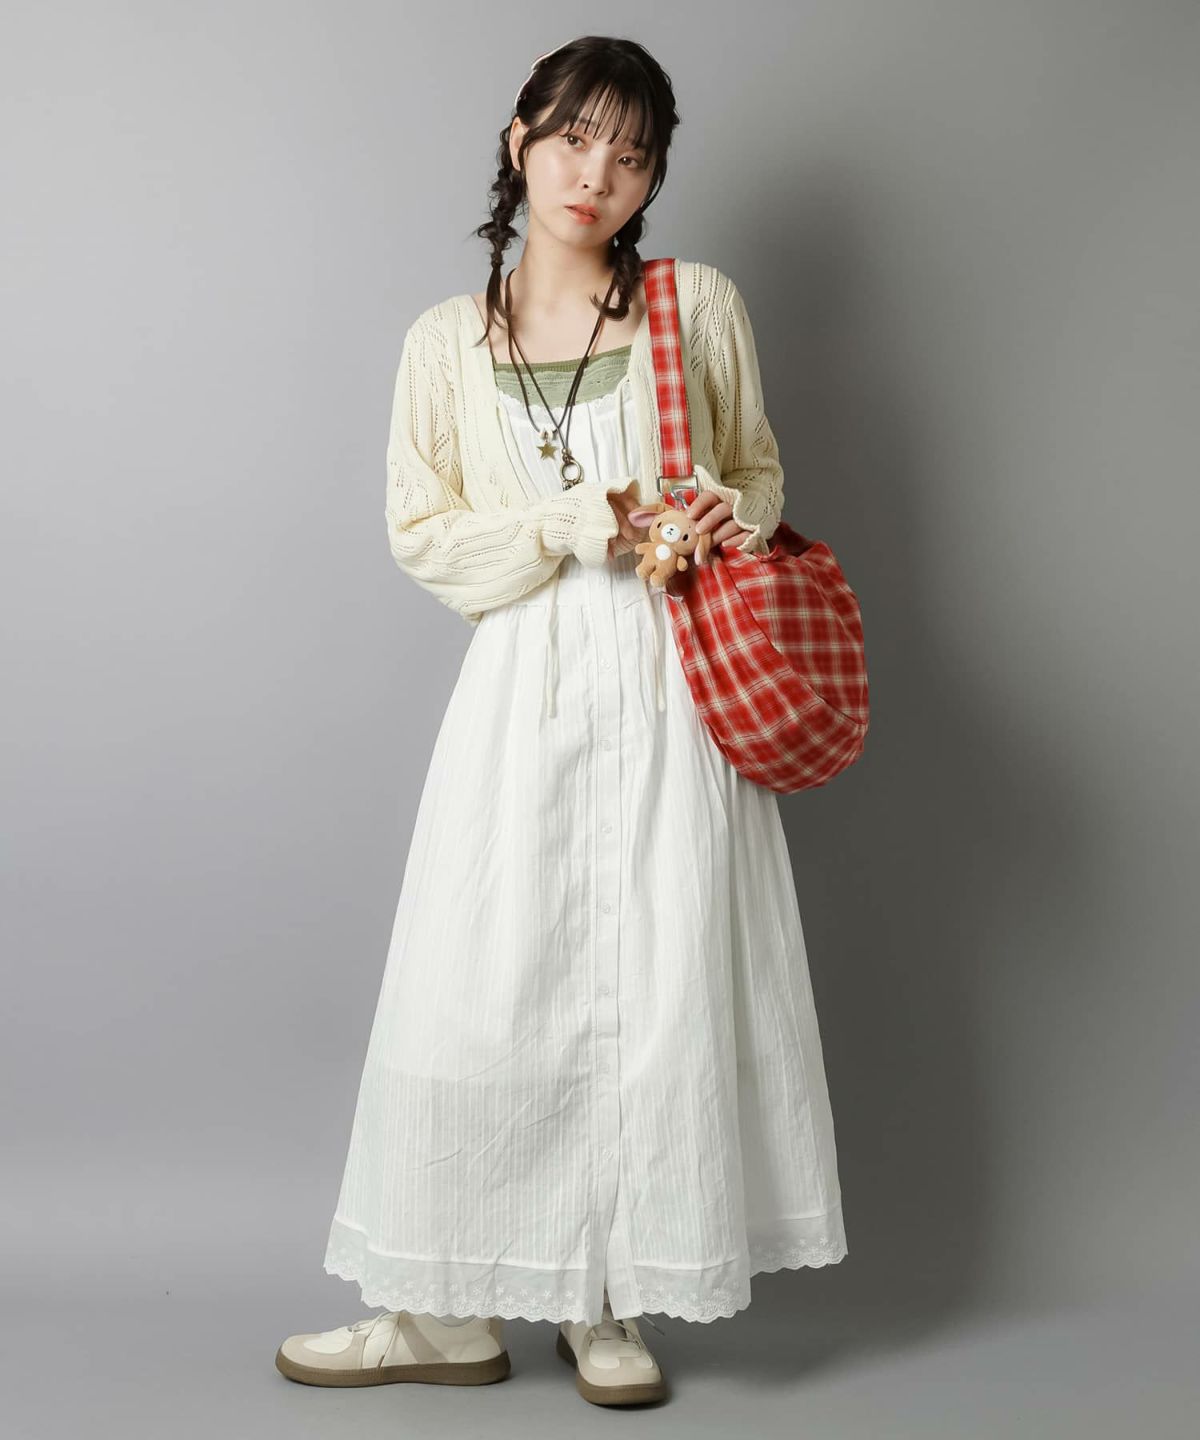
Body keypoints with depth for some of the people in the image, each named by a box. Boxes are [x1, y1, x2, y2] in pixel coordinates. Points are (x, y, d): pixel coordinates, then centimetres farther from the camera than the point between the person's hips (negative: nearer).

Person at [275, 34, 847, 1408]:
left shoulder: (701, 307, 6)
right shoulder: (446, 341, 7)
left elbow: (758, 465, 17)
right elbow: (421, 533, 5)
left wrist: (743, 512, -6)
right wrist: (568, 528, -10)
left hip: (667, 694, 0)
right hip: (523, 693, 0)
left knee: (659, 994, 2)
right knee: (478, 996, 1)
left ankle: (607, 1303, 19)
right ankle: (453, 1307, 17)